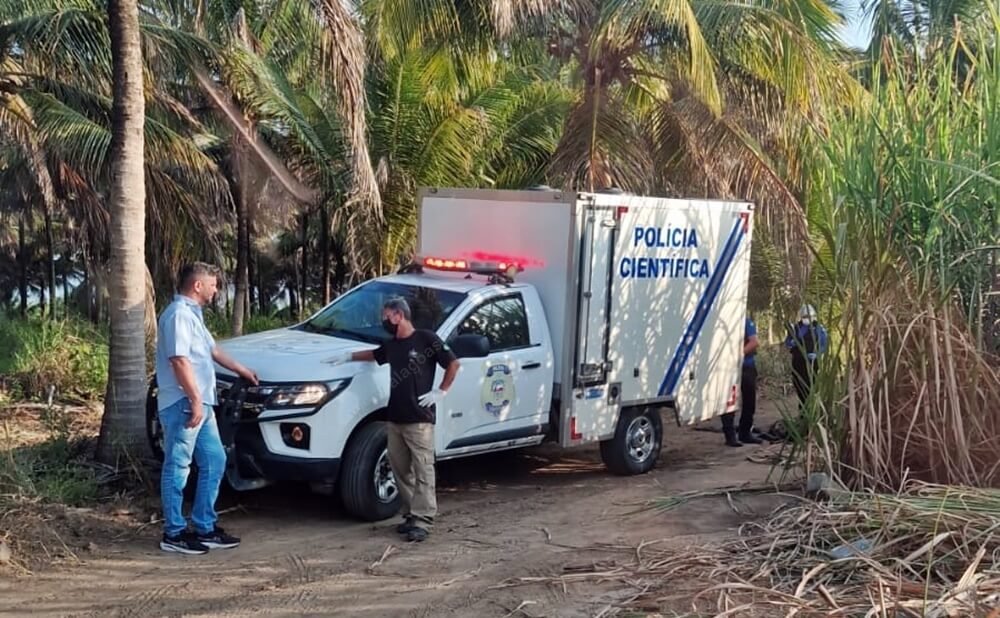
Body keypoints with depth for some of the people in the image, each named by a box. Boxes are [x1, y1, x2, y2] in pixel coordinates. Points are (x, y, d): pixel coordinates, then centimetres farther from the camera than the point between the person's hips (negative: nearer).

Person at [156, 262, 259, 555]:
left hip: (201, 404, 10)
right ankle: (174, 534, 5)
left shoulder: (193, 314, 18)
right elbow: (179, 360, -22)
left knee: (214, 461, 12)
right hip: (183, 404, -10)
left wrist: (239, 369, 43)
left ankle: (205, 528, 19)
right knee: (177, 468, -2)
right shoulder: (178, 314, -14)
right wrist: (195, 400, -23)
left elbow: (211, 349, 33)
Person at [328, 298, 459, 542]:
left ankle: (422, 520, -8)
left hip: (419, 419, -7)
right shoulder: (391, 345, 15)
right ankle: (411, 514, 16)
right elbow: (374, 355, 38)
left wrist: (441, 392, -7)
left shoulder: (426, 339, -6)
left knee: (422, 469, -7)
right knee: (401, 469, 8)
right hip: (395, 418, 7)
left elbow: (453, 363, -4)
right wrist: (349, 356, 32)